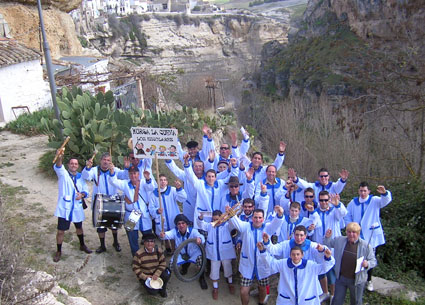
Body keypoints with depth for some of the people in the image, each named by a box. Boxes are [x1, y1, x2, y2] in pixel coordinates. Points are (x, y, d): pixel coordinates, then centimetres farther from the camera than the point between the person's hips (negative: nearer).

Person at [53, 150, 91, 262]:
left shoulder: (80, 177, 5)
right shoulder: (63, 174, -7)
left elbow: (86, 190, 7)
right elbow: (57, 167, -30)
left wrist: (82, 194, -17)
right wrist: (59, 158, -52)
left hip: (77, 208, 4)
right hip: (64, 208, -4)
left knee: (79, 227, 21)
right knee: (61, 231, 0)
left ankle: (82, 245, 42)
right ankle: (58, 251, 18)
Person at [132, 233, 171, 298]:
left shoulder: (158, 250, -13)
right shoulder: (139, 254, -22)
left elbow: (163, 263, -9)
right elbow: (135, 268, -15)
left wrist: (156, 274, -22)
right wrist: (145, 277, -22)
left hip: (156, 273, 3)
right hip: (145, 276, -2)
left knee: (167, 274, -29)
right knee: (153, 291, -23)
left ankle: (162, 288, 4)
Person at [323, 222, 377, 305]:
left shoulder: (366, 245, -13)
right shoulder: (339, 240, -4)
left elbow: (373, 261, -7)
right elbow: (328, 244, 11)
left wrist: (367, 264, -28)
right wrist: (327, 237, -9)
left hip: (357, 280, -2)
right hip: (341, 278, 2)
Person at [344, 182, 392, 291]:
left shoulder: (375, 200, -6)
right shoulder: (353, 202, 2)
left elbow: (386, 200, -26)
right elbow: (347, 216, 11)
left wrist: (384, 193, -49)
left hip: (371, 236, -1)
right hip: (357, 237, 1)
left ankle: (369, 280, 28)